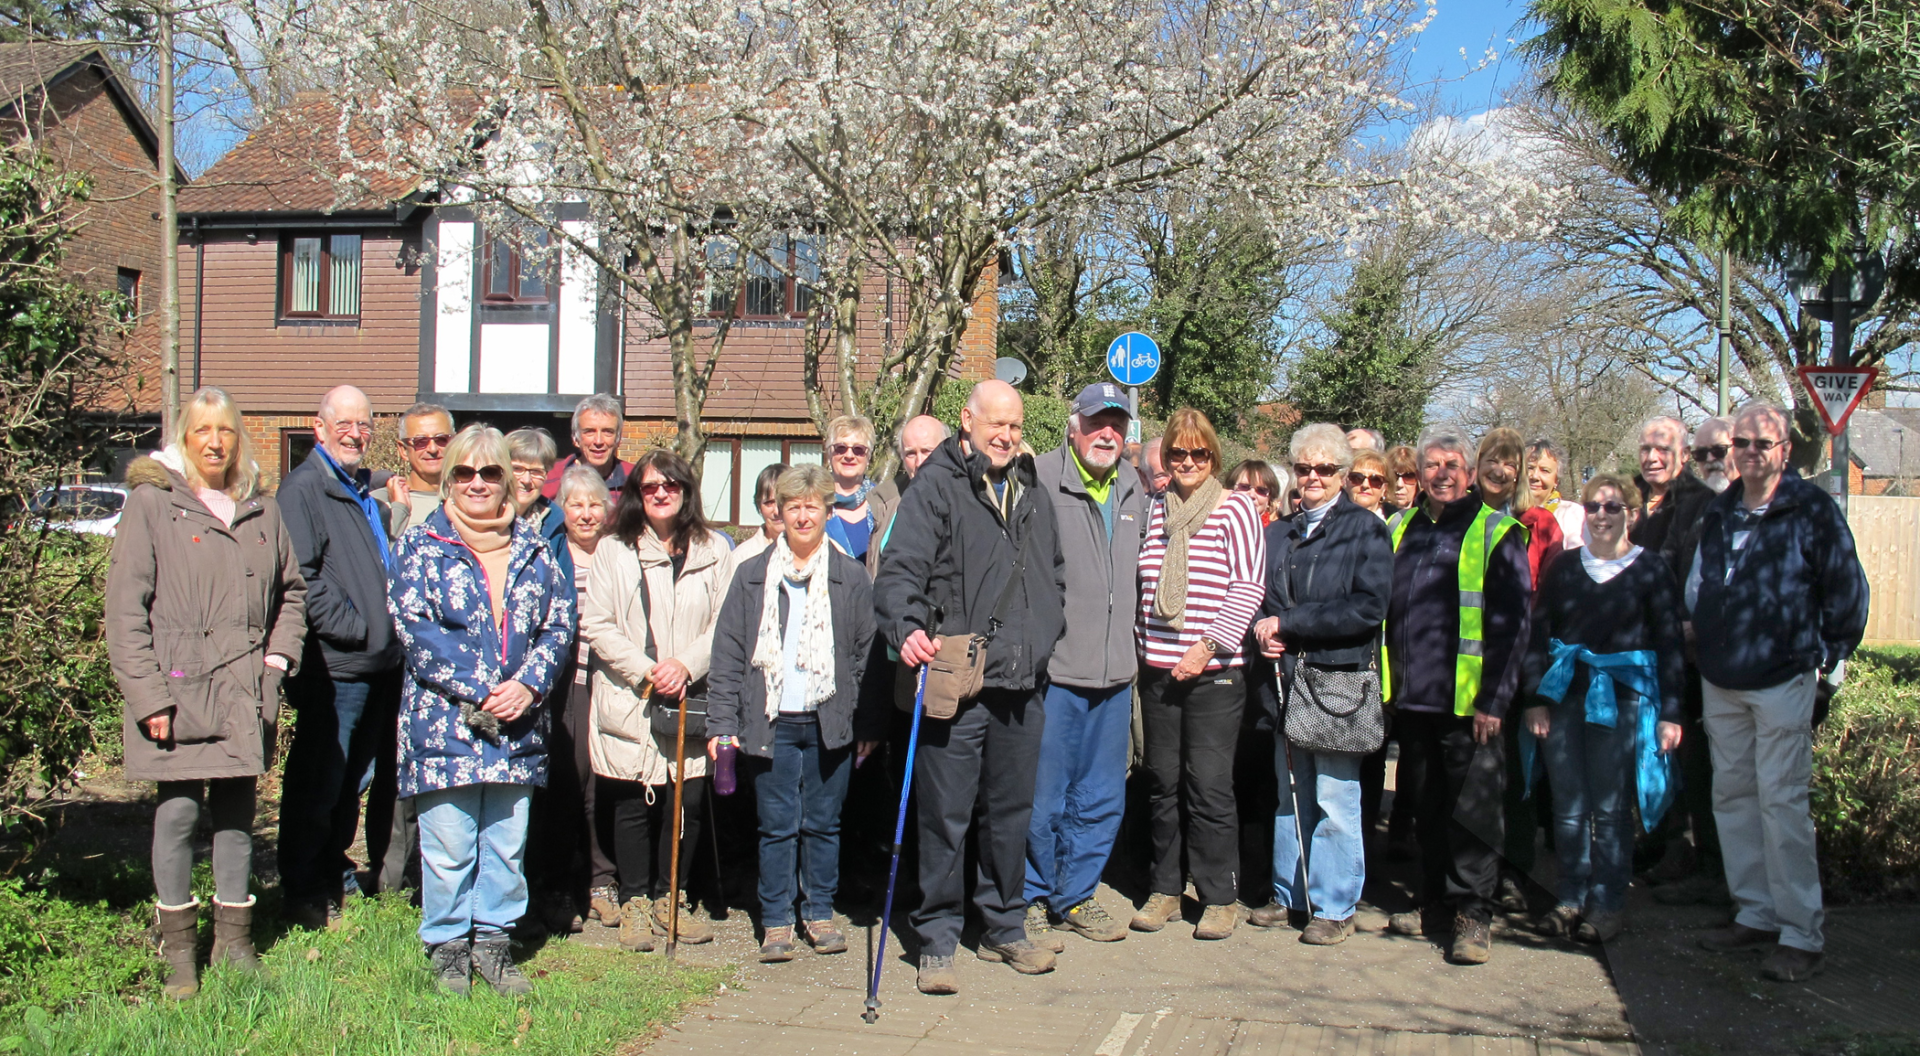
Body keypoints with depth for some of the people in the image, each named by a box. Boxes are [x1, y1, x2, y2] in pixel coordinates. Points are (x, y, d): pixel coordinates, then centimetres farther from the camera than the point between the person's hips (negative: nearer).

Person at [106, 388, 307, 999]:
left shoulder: (261, 511, 12)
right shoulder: (152, 503, -1)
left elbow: (291, 591, 22)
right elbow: (125, 606, -6)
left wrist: (278, 656, 7)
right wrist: (148, 693, -12)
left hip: (245, 695, 4)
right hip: (179, 691, -4)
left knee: (237, 813, 10)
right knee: (178, 812, -1)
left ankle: (234, 942, 21)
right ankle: (179, 953, 12)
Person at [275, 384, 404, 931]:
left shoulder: (368, 492, 20)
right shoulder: (303, 489, -8)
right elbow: (301, 578, -17)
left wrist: (391, 632, 13)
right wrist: (356, 629, -17)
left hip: (379, 663, 8)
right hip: (334, 665, -8)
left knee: (355, 781, 16)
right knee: (317, 784, -1)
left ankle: (337, 880, 27)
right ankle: (304, 893, 9)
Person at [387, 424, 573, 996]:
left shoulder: (531, 547, 12)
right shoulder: (423, 545, 2)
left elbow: (560, 621, 8)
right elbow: (414, 626, -8)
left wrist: (529, 684, -9)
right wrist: (478, 692, -15)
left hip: (518, 724, 3)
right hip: (444, 722, -3)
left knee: (507, 843, 9)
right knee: (449, 846, -1)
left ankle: (494, 941, 21)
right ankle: (447, 948, 14)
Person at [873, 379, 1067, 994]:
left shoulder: (1032, 495, 17)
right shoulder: (935, 489, -3)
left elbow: (1054, 576, 29)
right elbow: (899, 571, -13)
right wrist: (907, 629, -30)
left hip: (1023, 687, 6)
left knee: (1010, 812, 15)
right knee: (946, 816, -1)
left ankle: (1004, 928, 29)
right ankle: (937, 942, 11)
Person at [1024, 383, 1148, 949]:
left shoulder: (1134, 492, 13)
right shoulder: (1040, 479, -9)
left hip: (1114, 672, 6)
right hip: (1052, 669, -6)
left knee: (1101, 799, 13)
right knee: (1041, 798, 1)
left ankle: (1075, 895, 28)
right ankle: (1030, 899, 16)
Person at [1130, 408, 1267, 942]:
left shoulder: (1236, 508, -1)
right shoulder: (1153, 510, 11)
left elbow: (1249, 585, -8)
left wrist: (1208, 645, -14)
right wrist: (1137, 641, 12)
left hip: (1215, 671, -4)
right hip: (1158, 667, 4)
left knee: (1209, 784, -5)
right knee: (1163, 782, 8)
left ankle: (1220, 897, 7)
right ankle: (1165, 888, 19)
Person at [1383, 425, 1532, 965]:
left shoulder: (1495, 534, -3)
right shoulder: (1400, 530, 13)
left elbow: (1511, 623, -7)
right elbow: (1381, 607, 17)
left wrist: (1494, 699, -13)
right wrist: (1387, 682, 9)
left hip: (1467, 702, -5)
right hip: (1413, 698, 5)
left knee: (1471, 810, 0)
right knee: (1426, 808, 14)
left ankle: (1473, 914, 8)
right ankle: (1434, 903, 25)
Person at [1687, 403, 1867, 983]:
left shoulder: (1812, 509, -6)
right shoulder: (1718, 512, 12)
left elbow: (1847, 589, -3)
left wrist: (1830, 658, 1)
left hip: (1784, 679, -6)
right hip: (1721, 683, 6)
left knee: (1781, 801, -9)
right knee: (1732, 796, 9)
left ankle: (1802, 934, -3)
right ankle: (1756, 914, 20)